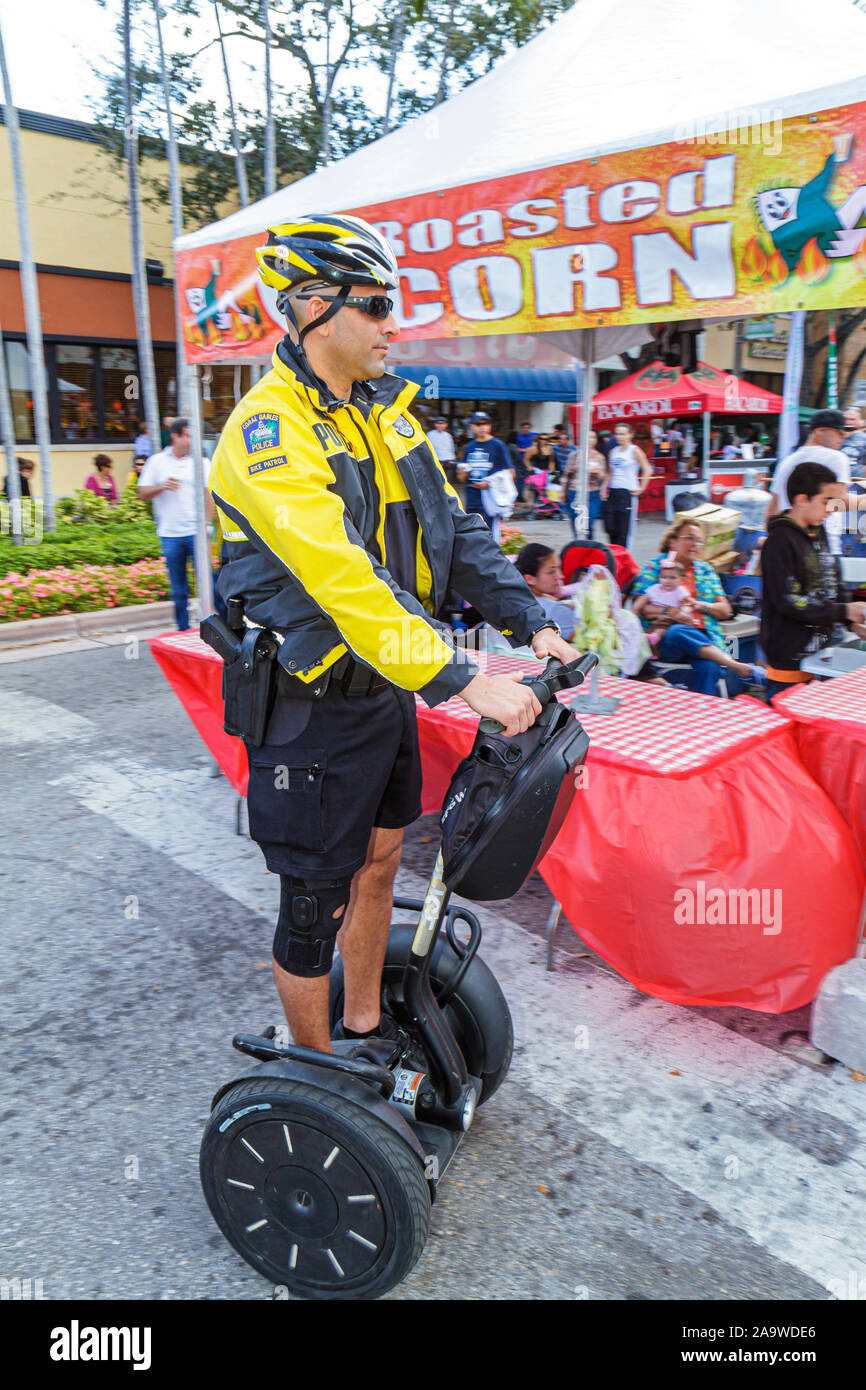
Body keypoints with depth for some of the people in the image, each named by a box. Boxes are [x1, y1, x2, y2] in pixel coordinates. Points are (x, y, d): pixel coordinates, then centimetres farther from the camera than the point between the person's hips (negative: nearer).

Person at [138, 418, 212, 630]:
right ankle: (183, 630, 17)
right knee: (178, 589, 7)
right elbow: (143, 494, 8)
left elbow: (208, 495, 5)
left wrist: (208, 524, -4)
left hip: (196, 532, -1)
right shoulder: (157, 461, 7)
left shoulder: (200, 461, 6)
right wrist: (162, 487, -10)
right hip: (169, 534, 1)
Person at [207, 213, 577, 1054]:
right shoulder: (268, 427, -20)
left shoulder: (387, 412, 8)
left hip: (386, 688, 8)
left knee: (377, 860, 20)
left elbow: (456, 529, 6)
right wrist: (464, 680, -35)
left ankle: (364, 1027, 42)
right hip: (315, 708, -8)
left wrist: (532, 625, -5)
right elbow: (341, 578, -31)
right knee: (315, 905, 6)